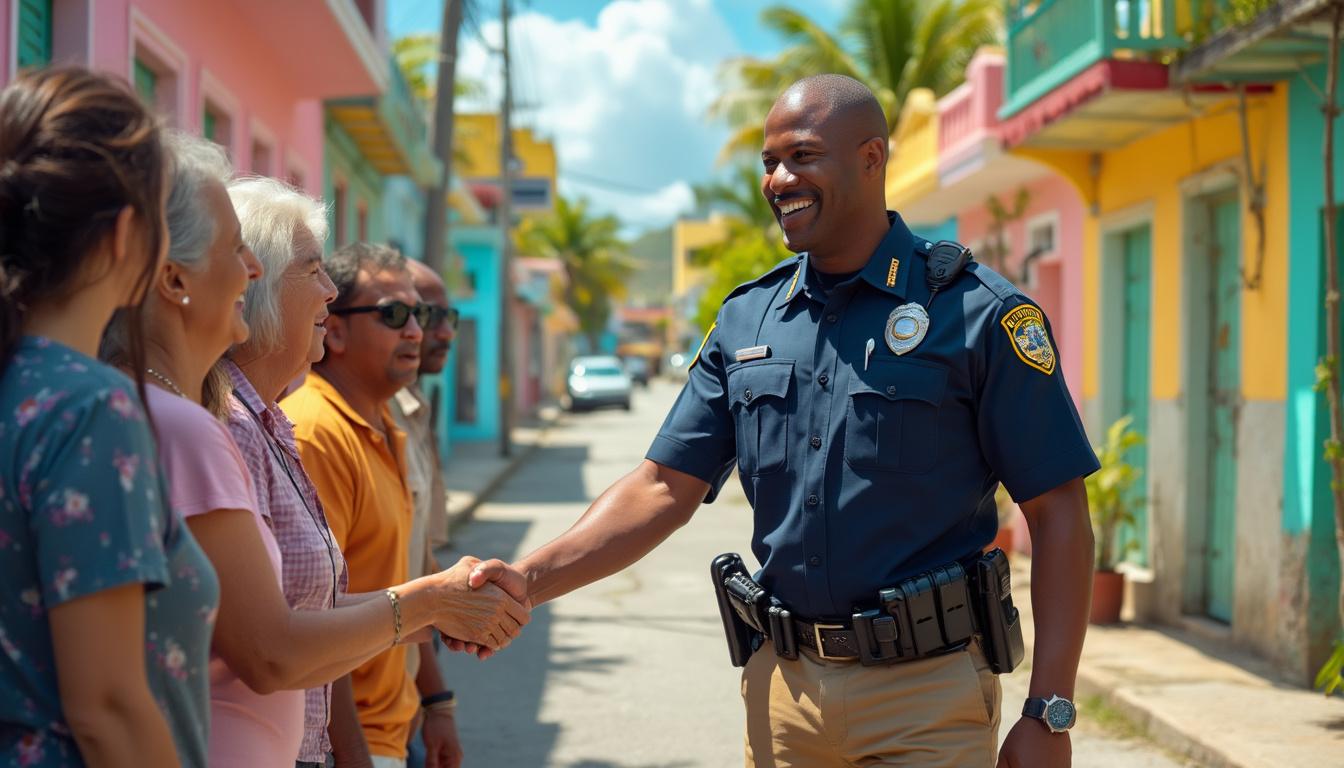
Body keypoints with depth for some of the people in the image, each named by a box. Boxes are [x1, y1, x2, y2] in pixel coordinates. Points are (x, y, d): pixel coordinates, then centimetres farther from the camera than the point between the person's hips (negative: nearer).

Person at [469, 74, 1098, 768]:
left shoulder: (977, 312, -7)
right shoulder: (746, 320, 7)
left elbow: (1057, 514, -8)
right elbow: (665, 488, 6)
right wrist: (532, 580, -9)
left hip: (927, 692, -4)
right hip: (782, 684, 5)